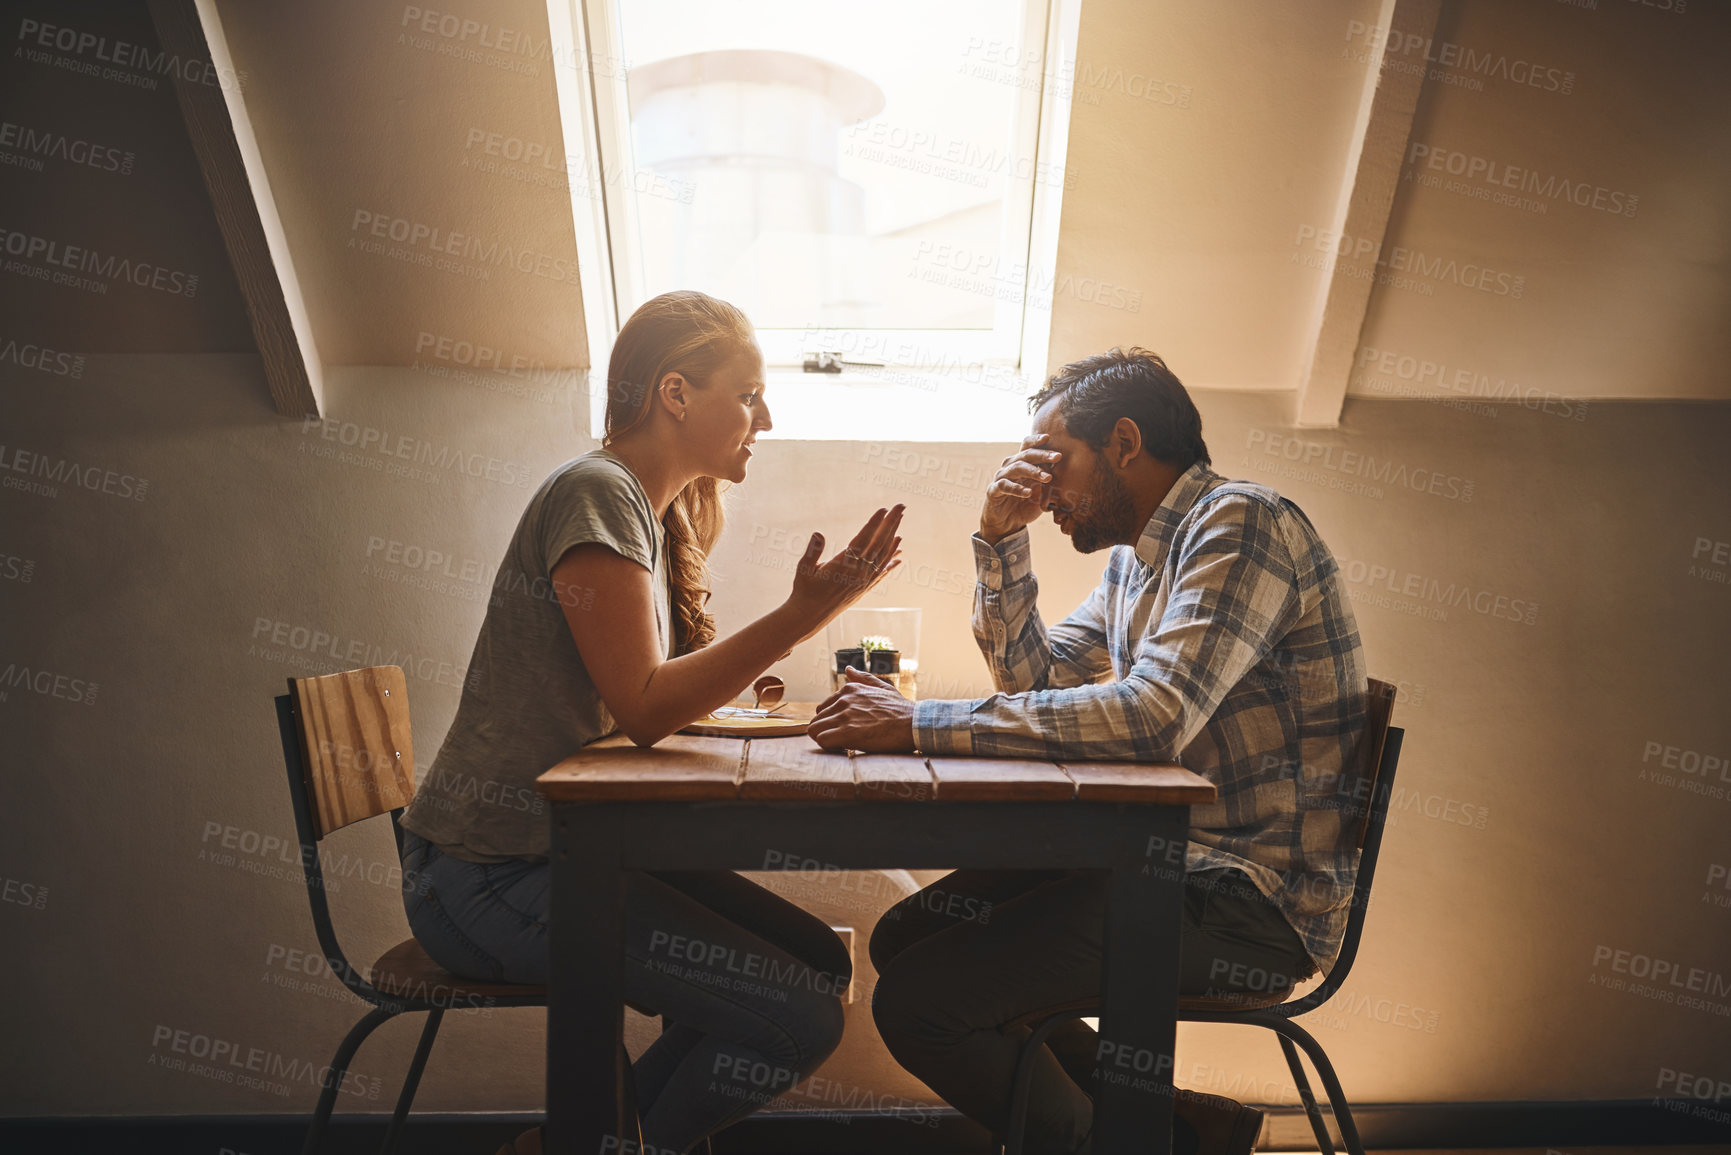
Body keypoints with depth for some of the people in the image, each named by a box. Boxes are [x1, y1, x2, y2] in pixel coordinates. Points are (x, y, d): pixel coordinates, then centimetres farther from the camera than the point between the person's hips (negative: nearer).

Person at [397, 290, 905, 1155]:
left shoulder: (654, 512, 12)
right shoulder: (597, 492, -17)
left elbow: (682, 687, 6)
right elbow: (645, 708, -23)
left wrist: (818, 600, 0)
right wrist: (801, 616, -24)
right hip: (494, 875, -9)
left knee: (820, 962, 5)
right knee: (800, 1019, -14)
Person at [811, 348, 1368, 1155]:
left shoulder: (1238, 522, -15)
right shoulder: (1136, 555, 14)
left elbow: (1153, 715, -30)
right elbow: (1034, 679, 17)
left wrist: (918, 725, -28)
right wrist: (1002, 540, 4)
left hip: (1254, 898, -10)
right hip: (1170, 859, 10)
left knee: (917, 1004, -17)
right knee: (904, 940, 9)